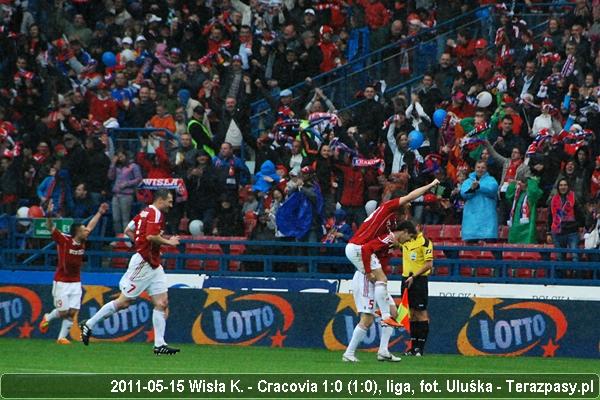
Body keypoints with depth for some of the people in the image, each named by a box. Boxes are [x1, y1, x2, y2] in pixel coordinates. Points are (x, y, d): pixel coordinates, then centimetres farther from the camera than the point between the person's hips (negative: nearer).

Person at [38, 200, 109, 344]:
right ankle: (47, 318, 28)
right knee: (63, 312, -2)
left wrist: (100, 213, 25)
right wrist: (49, 214, -36)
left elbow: (90, 226, 19)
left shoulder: (82, 242, 4)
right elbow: (51, 228, -20)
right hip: (61, 282, -5)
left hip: (76, 282, 5)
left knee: (72, 312, -2)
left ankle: (62, 337, 6)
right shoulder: (64, 241, -13)